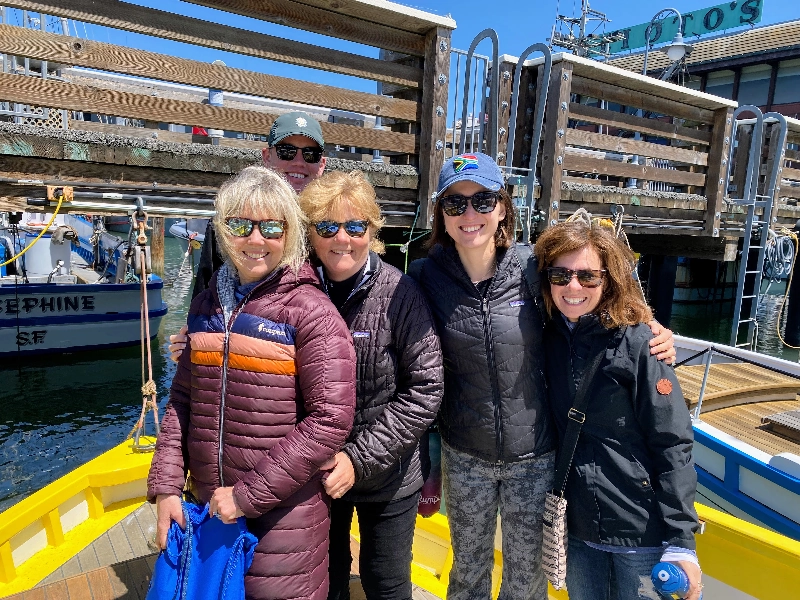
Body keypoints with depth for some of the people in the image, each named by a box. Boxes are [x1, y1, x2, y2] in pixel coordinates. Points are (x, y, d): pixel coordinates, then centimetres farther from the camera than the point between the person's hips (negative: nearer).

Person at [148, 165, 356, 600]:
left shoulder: (311, 311, -13)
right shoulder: (206, 306, 4)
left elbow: (330, 420, -18)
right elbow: (182, 400, 9)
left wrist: (250, 495, -16)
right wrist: (166, 487, 2)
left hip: (283, 514, -5)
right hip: (208, 510, 5)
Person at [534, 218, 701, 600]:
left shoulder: (637, 342, -15)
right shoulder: (548, 339, -3)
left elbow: (673, 446, -13)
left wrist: (681, 543, -12)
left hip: (642, 535, -4)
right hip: (577, 531, 4)